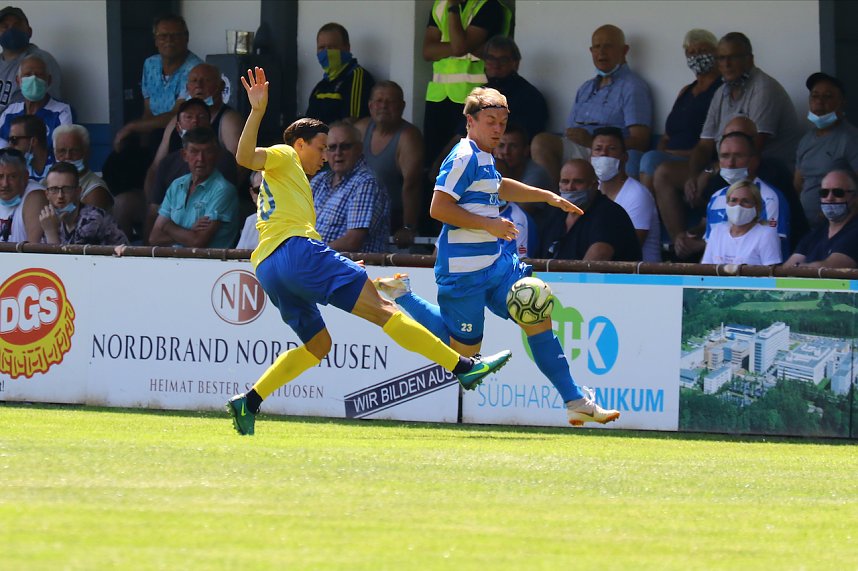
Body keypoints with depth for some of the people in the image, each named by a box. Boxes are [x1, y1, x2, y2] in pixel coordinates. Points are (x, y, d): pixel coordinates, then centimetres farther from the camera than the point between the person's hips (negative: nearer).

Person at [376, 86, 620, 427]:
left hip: (495, 262, 9)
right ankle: (401, 295, 15)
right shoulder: (464, 157, -15)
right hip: (464, 268, -9)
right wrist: (490, 224, -21)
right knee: (464, 348, 0)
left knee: (537, 318, 3)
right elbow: (438, 208, -22)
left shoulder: (483, 159, 14)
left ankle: (576, 402, 6)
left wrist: (548, 197, 37)